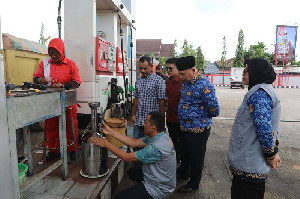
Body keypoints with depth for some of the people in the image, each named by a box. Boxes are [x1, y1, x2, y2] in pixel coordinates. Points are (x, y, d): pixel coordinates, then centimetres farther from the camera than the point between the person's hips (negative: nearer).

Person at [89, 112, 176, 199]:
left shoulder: (156, 147, -34)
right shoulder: (161, 136, -6)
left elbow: (127, 157, -27)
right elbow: (134, 142, -2)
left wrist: (106, 144, -19)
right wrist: (111, 132, -3)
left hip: (159, 190, -9)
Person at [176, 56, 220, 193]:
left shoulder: (204, 85, -24)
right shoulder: (185, 82, 2)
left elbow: (215, 111, -20)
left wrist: (199, 116, -5)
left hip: (198, 129, -8)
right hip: (184, 127, 8)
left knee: (196, 157, 12)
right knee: (185, 153, 26)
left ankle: (194, 184, 34)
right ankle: (183, 173, 50)